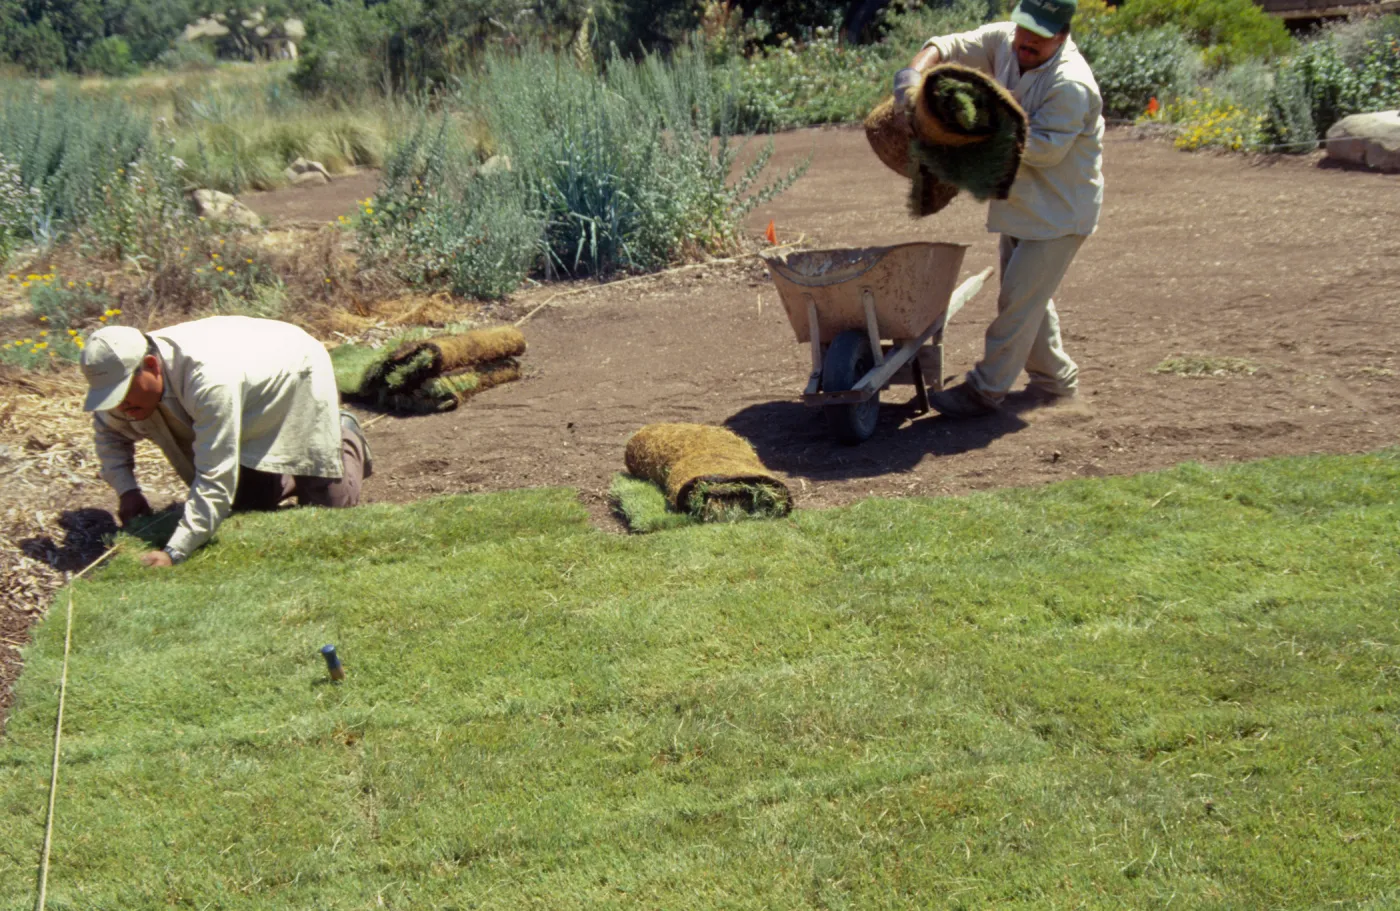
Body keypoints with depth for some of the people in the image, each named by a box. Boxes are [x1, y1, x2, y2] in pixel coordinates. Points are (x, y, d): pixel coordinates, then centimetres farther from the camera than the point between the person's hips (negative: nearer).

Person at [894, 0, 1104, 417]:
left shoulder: (1071, 85, -27)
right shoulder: (1003, 41, -5)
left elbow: (1046, 148, -28)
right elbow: (950, 46, -4)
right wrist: (914, 72, -25)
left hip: (1059, 210, -9)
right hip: (1020, 203, 9)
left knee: (1021, 298, -6)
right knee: (1028, 296, 18)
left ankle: (986, 389, 3)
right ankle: (1055, 378, 34)